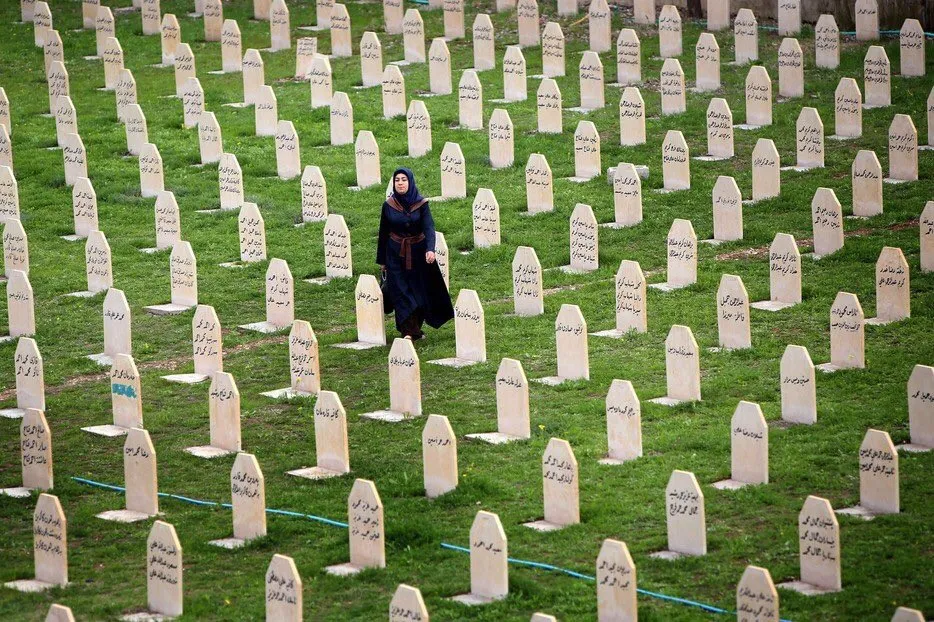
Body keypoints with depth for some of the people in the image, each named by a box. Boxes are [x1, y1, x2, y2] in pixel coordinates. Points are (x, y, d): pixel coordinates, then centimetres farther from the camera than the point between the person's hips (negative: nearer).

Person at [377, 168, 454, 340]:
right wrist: (381, 260, 7)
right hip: (396, 255, 0)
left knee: (420, 292, 7)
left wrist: (430, 249, -36)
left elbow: (429, 227, -18)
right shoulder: (388, 206, -3)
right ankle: (409, 331, -9)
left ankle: (415, 328, 25)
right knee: (401, 292, -8)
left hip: (418, 253, 0)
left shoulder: (421, 204, -7)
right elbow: (383, 233, 4)